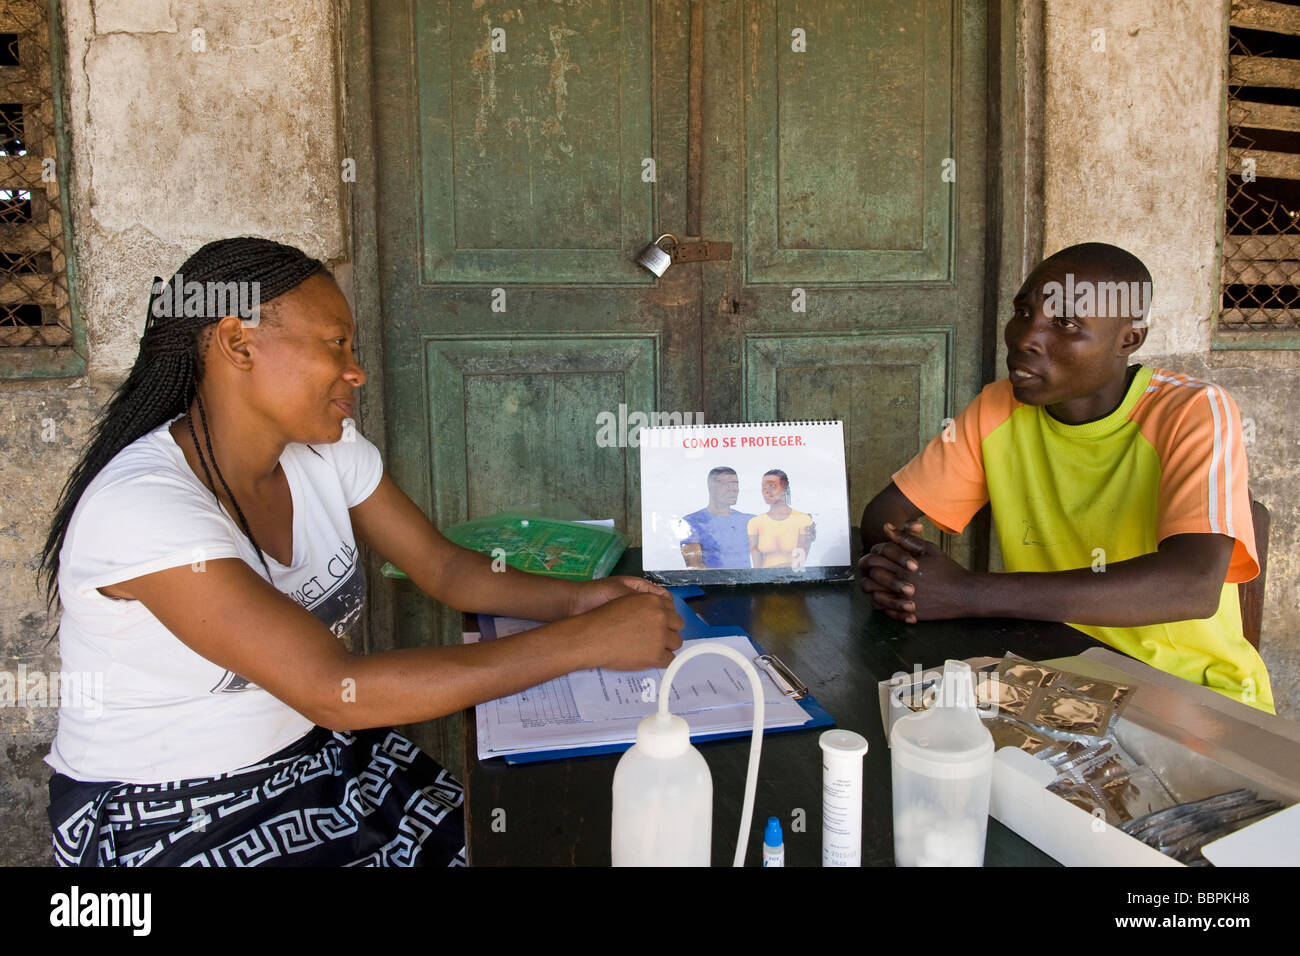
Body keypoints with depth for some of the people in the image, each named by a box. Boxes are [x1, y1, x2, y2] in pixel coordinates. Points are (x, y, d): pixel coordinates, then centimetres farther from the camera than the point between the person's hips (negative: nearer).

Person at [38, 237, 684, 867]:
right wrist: (586, 642, -32)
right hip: (161, 822, -6)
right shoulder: (142, 506, -27)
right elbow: (337, 692, -32)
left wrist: (574, 599, -18)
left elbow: (443, 568, 2)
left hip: (316, 752, 6)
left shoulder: (327, 449, -4)